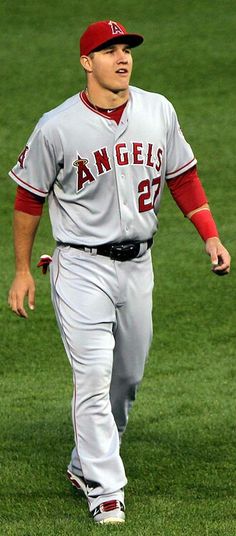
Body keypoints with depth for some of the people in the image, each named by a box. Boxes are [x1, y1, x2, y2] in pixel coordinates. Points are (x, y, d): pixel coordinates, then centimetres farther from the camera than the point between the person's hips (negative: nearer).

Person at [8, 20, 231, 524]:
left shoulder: (158, 111, 2)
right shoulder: (57, 127, -10)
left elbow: (183, 176, 12)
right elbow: (29, 199, -1)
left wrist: (211, 236, 3)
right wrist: (22, 271, 1)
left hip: (137, 264, 5)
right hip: (82, 268, -5)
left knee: (128, 375, 14)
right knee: (94, 378, -10)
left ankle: (85, 463, 32)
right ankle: (105, 491, -7)